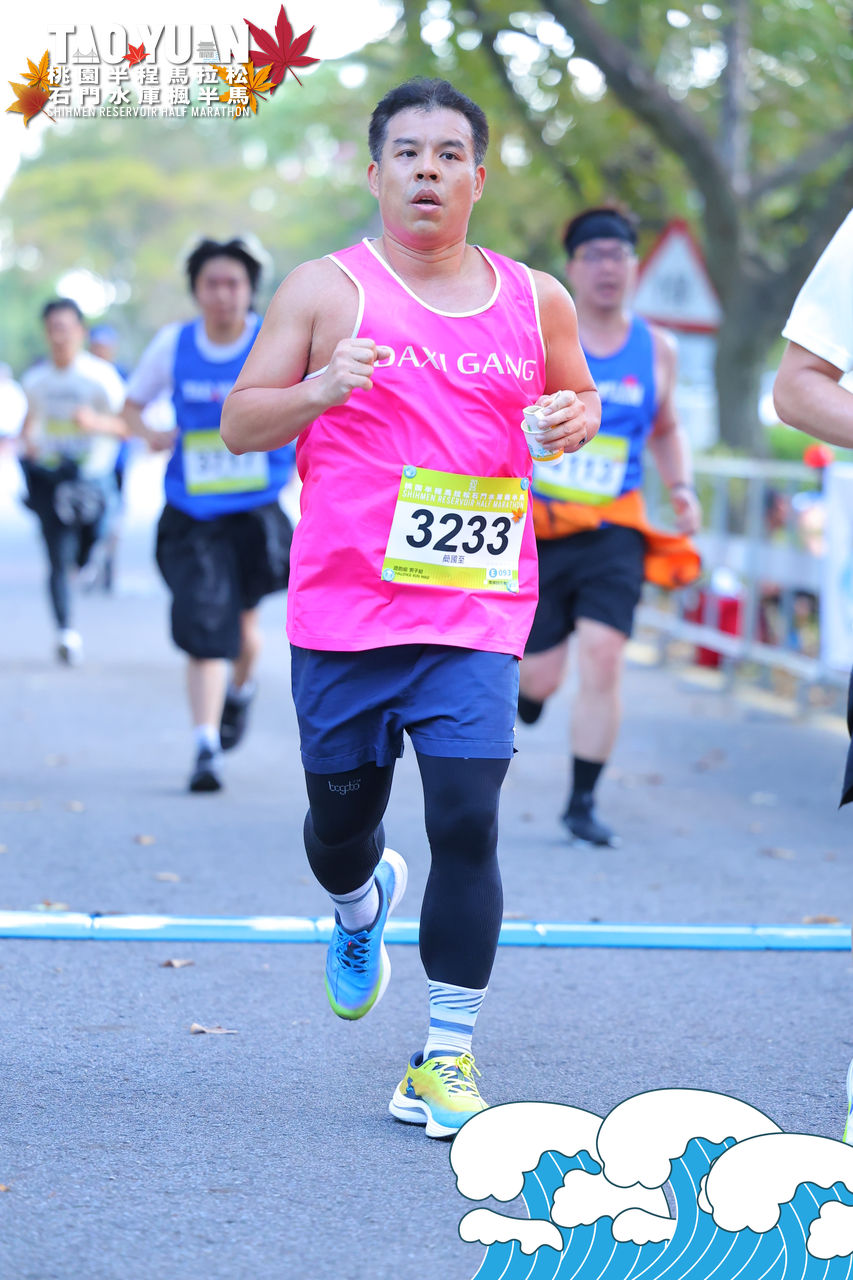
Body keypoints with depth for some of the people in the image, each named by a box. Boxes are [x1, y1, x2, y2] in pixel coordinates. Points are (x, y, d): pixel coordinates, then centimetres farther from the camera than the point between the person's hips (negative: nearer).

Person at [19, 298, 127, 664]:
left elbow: (127, 425, -12)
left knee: (85, 554, 3)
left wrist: (96, 422, -31)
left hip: (91, 477, -1)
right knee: (59, 558, -8)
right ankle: (65, 631, -8)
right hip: (47, 474, 1)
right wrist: (26, 439, 0)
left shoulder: (101, 376, -10)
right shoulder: (35, 378, 2)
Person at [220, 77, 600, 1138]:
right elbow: (239, 423, 0)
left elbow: (578, 393, 25)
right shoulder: (326, 289, 0)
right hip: (344, 611, -1)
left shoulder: (534, 301, 8)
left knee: (466, 821, -10)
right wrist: (320, 387, -19)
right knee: (340, 820, 12)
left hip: (478, 613, 1)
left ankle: (448, 1053, 0)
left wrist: (575, 418, 1)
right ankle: (360, 908, 49)